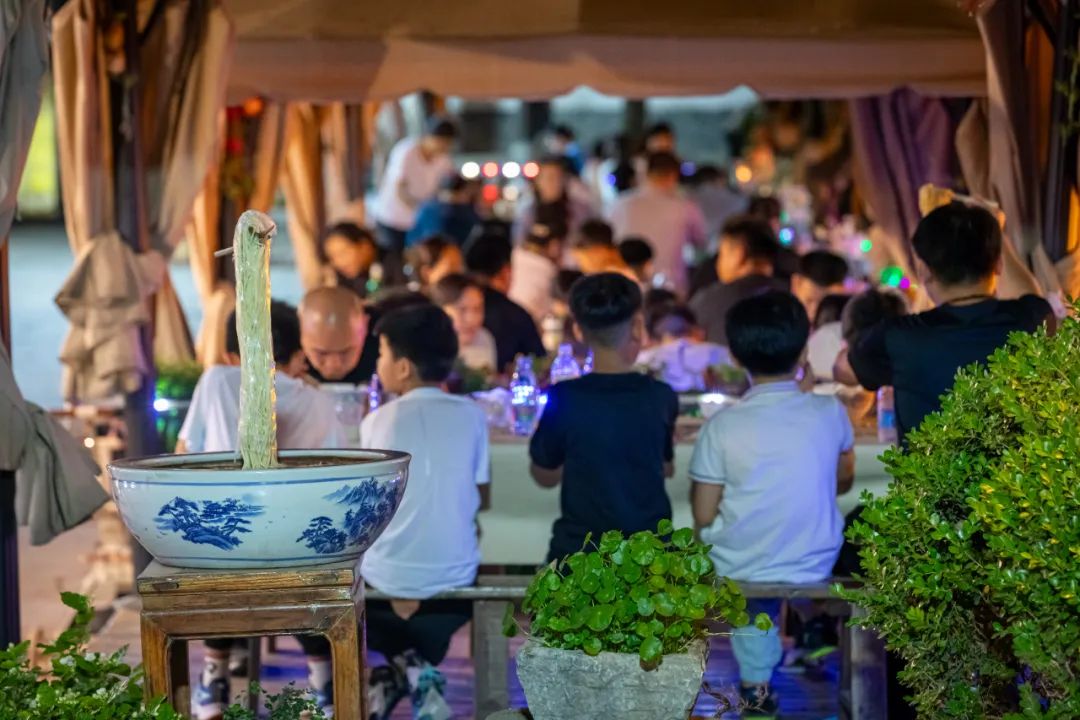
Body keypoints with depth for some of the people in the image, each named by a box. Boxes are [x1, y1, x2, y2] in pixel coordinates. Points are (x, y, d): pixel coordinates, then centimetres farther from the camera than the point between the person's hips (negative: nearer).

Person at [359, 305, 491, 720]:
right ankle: (421, 671, 12)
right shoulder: (471, 416, -4)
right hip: (453, 578, 3)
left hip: (387, 578, -2)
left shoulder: (379, 421, -8)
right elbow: (481, 499, 4)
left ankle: (402, 668, 12)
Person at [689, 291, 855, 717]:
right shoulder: (830, 413, -11)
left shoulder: (722, 426, -19)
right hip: (815, 566, 2)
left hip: (738, 570, -2)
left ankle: (757, 678, 31)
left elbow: (704, 517, -11)